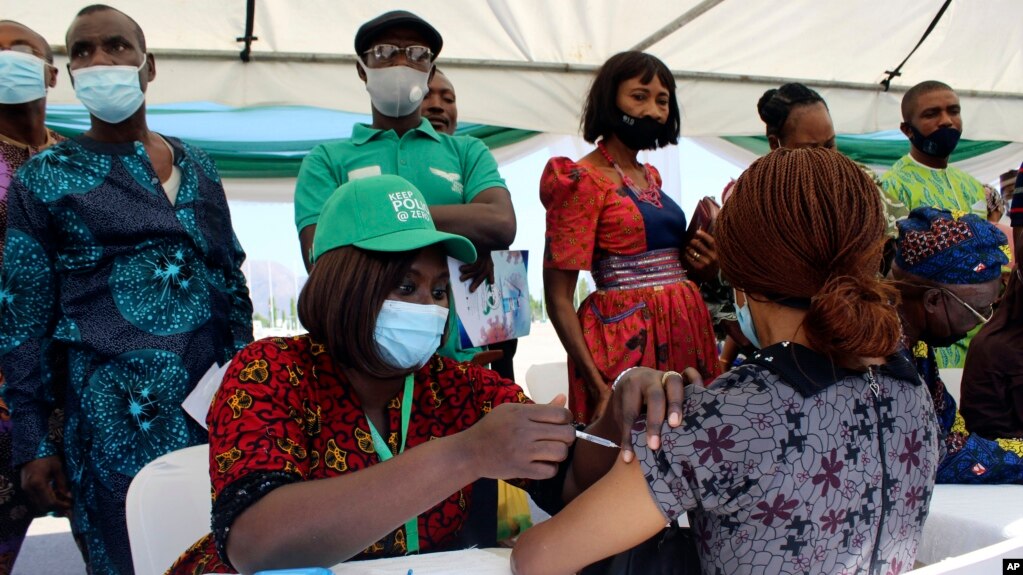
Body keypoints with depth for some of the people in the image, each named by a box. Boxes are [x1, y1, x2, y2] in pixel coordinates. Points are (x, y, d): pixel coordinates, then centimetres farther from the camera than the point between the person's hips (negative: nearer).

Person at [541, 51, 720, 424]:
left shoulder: (652, 176, 14)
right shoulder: (583, 180, -8)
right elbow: (558, 297, -13)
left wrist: (705, 262, 6)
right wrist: (599, 387, -21)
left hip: (686, 328, 8)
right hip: (626, 335, -7)